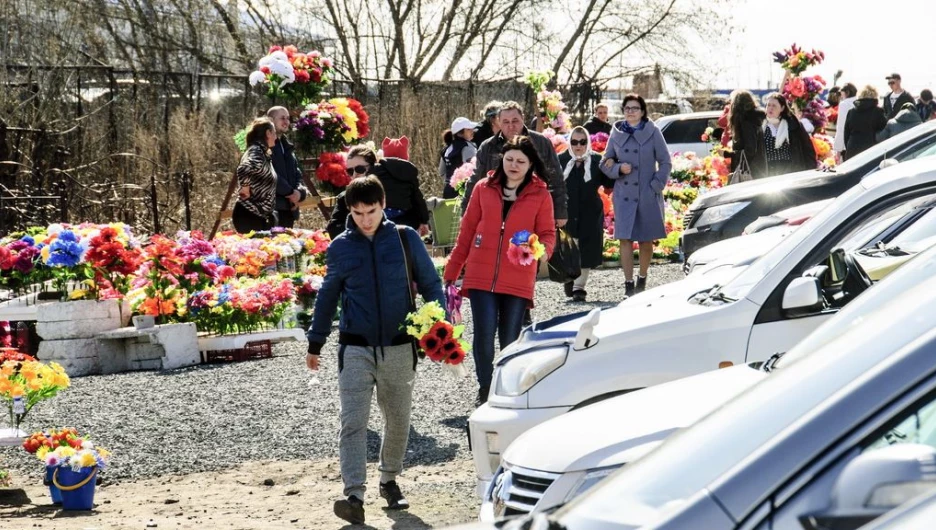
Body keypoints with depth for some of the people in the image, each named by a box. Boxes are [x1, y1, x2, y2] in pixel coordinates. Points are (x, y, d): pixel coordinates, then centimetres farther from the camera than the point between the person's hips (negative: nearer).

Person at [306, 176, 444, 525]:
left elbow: (430, 284, 4)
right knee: (353, 422, -12)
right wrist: (315, 344, 15)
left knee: (398, 420, 12)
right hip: (356, 349, 0)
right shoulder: (341, 247, 1)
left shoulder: (405, 239, -2)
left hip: (399, 348, 1)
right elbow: (327, 296, 12)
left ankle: (390, 480, 33)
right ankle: (354, 495, -18)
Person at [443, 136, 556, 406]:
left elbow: (548, 234, 4)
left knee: (510, 340, 4)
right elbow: (467, 230, 9)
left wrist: (541, 250, -21)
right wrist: (452, 271, 9)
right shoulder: (484, 188, 6)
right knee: (483, 334, -7)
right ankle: (485, 388, 13)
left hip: (518, 280, 0)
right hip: (481, 276, 1)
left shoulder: (540, 195, 2)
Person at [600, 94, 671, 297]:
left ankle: (642, 278, 25)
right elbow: (605, 163, 12)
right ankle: (628, 284, -3)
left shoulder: (652, 132, 2)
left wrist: (656, 185, -8)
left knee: (646, 240, 6)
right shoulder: (617, 133, 7)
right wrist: (619, 168, -9)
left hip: (648, 194, -1)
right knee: (625, 239, -6)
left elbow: (665, 162, 3)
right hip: (624, 194, 1)